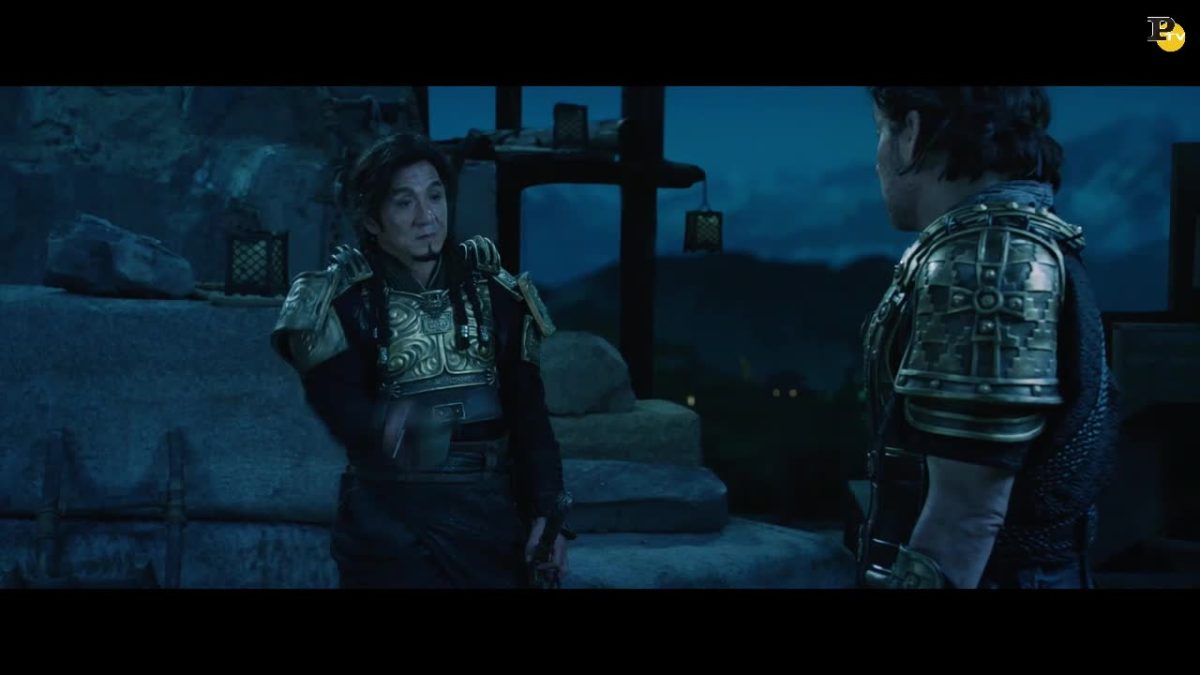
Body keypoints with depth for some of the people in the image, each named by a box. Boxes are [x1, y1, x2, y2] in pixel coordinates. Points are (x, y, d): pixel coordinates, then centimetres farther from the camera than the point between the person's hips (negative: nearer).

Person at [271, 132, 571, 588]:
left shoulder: (494, 293, 5)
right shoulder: (343, 301, -5)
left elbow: (527, 411, 5)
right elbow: (336, 400, -16)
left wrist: (547, 509, -1)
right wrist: (384, 424, -38)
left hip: (488, 515, 3)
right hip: (390, 521, -3)